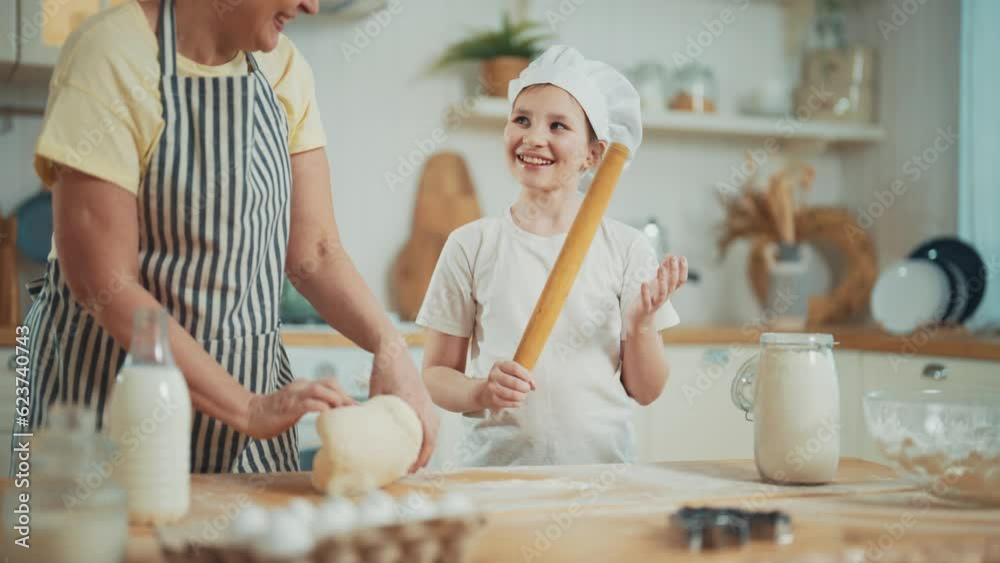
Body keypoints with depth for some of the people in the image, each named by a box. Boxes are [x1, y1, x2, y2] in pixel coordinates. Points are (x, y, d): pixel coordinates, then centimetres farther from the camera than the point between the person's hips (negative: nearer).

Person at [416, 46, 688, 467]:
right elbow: (436, 376, 7)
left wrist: (642, 323, -9)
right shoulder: (472, 245, 4)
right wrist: (482, 392, -12)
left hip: (602, 463, 1)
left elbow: (644, 392, 7)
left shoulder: (626, 248, 5)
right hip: (498, 461, -1)